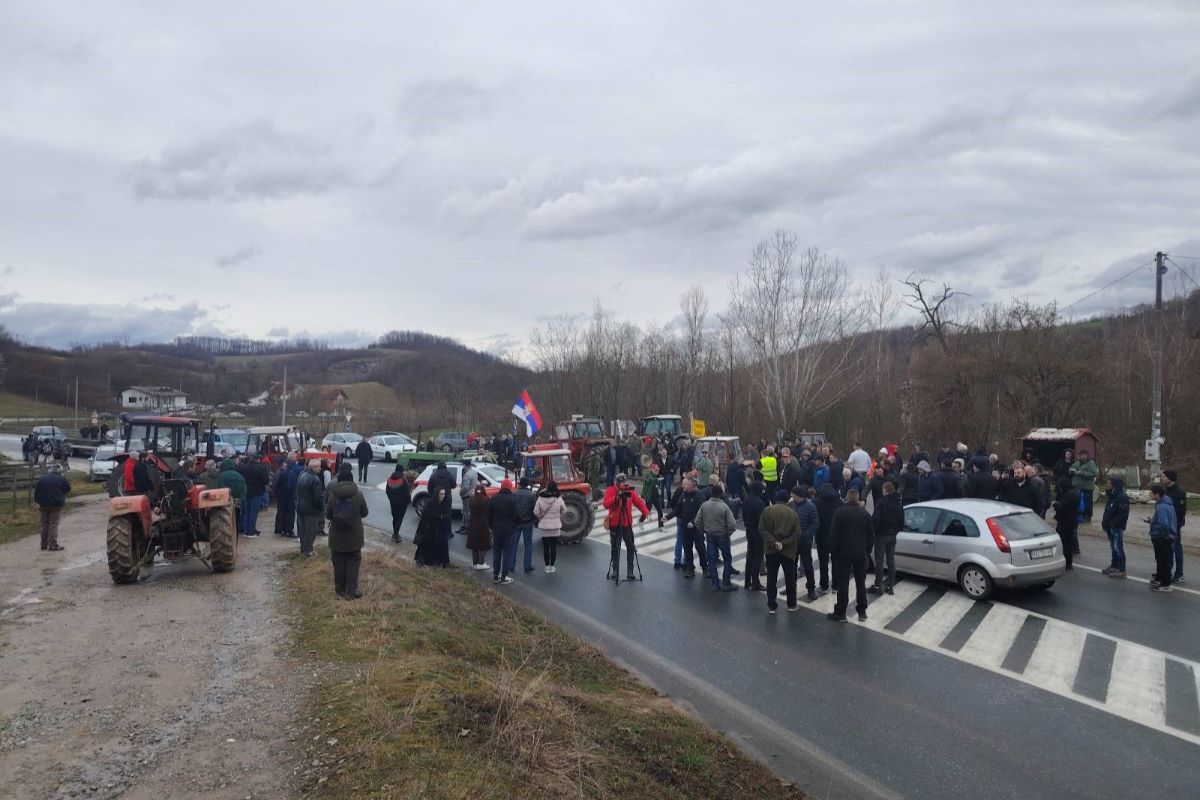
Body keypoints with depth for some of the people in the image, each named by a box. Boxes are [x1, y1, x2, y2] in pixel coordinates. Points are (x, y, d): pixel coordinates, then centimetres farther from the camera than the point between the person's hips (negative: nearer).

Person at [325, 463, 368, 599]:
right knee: (353, 563, 7)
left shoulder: (332, 495, -8)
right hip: (354, 537, -1)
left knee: (338, 563, 12)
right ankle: (351, 591, 5)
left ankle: (340, 589, 21)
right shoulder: (358, 495, -10)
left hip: (337, 536, 1)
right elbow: (364, 512, 1)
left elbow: (328, 515, 1)